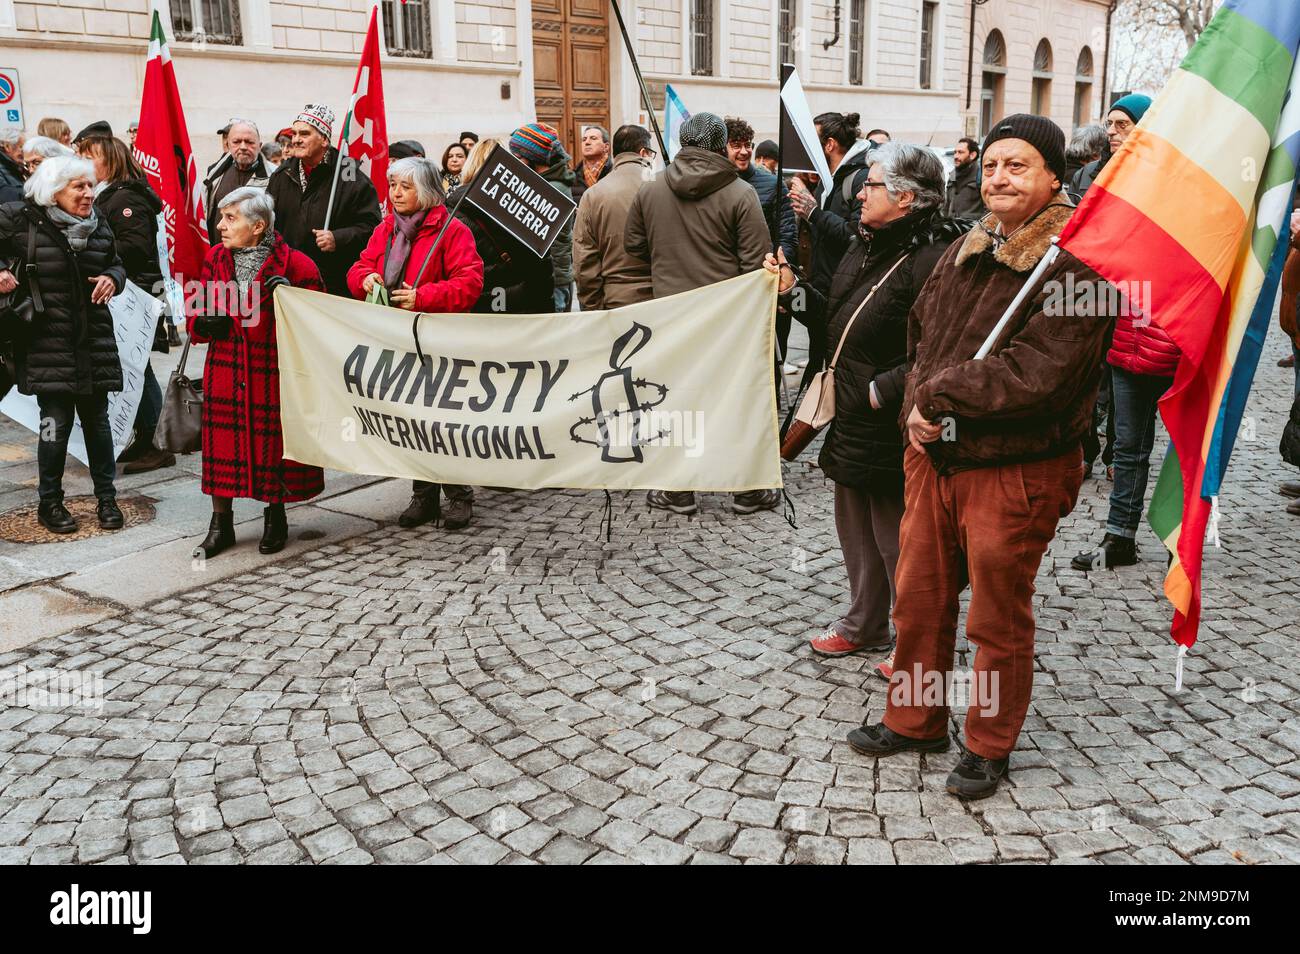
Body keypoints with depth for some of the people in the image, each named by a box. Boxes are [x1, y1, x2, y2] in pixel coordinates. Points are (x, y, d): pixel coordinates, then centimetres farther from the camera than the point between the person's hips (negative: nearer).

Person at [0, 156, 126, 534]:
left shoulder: (98, 224, 8)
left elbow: (116, 262, 21)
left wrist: (113, 278, 0)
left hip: (93, 339, 4)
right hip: (47, 342, -4)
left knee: (97, 418, 8)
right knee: (56, 421, -3)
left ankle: (106, 497, 19)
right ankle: (49, 502, 13)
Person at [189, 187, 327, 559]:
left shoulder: (292, 263, -9)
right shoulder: (215, 259, 6)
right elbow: (198, 313, 12)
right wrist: (203, 323, -10)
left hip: (272, 372, -4)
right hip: (224, 371, 4)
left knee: (272, 444, 6)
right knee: (222, 445, 6)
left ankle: (275, 518, 27)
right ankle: (221, 524, 20)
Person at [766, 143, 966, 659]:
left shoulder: (935, 258, -20)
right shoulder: (865, 248, 10)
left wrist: (882, 390, -22)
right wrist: (794, 289, 5)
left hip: (894, 431, -9)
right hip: (852, 422, 9)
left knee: (897, 540, 5)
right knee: (856, 529, 20)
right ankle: (865, 625, 39)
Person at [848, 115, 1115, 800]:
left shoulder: (1075, 263, -14)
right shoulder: (965, 251, 10)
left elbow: (1035, 371, -23)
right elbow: (920, 333, 16)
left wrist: (937, 394, -14)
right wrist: (917, 410, -3)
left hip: (1013, 473, -6)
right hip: (933, 457, 7)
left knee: (999, 621, 9)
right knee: (919, 602, 16)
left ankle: (989, 746, 29)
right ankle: (916, 720, 36)